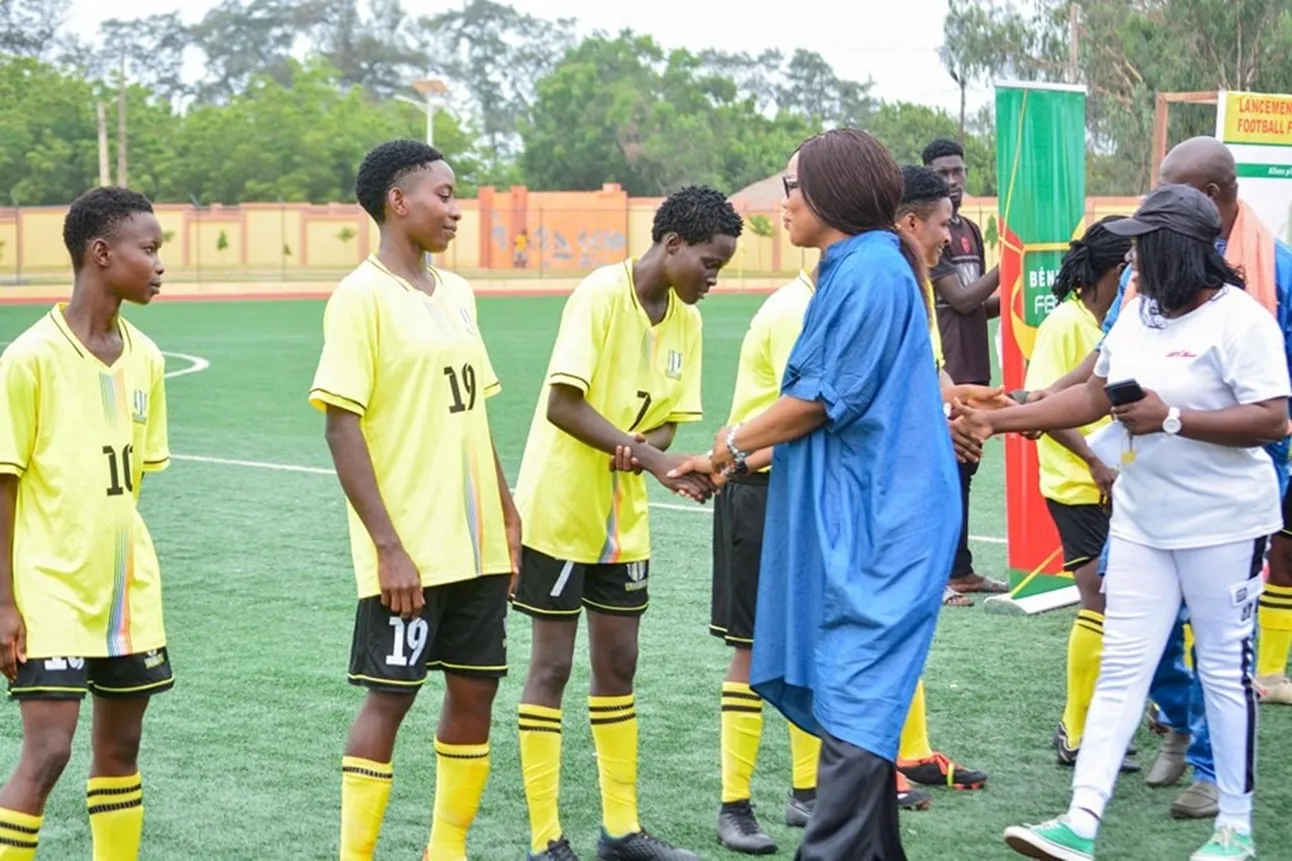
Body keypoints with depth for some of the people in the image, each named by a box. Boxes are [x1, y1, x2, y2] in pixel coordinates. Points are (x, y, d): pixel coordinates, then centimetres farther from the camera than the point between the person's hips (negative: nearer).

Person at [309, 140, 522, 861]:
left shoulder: (456, 293, 13)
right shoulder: (363, 296, -10)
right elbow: (342, 427, -14)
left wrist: (507, 516, 15)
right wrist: (388, 547, -18)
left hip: (477, 544, 7)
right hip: (408, 549, -7)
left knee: (475, 688, 10)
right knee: (391, 695, -2)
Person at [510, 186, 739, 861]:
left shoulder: (686, 319, 4)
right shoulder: (601, 294, -17)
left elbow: (666, 421, 6)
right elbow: (561, 405, -23)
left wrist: (643, 447, -17)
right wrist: (653, 459, -29)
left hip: (623, 519, 7)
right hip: (559, 509, -7)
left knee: (618, 664, 11)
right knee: (552, 664, -1)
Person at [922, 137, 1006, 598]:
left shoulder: (971, 231, 16)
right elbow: (961, 299, -14)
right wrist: (1003, 268, -10)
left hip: (973, 370, 9)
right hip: (940, 373, -9)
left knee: (963, 469, 13)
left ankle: (959, 569, 21)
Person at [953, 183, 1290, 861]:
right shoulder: (1137, 314, 7)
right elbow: (1093, 397, 13)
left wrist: (1171, 418, -26)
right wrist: (997, 420, 7)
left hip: (1222, 525, -7)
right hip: (1142, 523, 7)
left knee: (1225, 668, 5)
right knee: (1121, 666, 3)